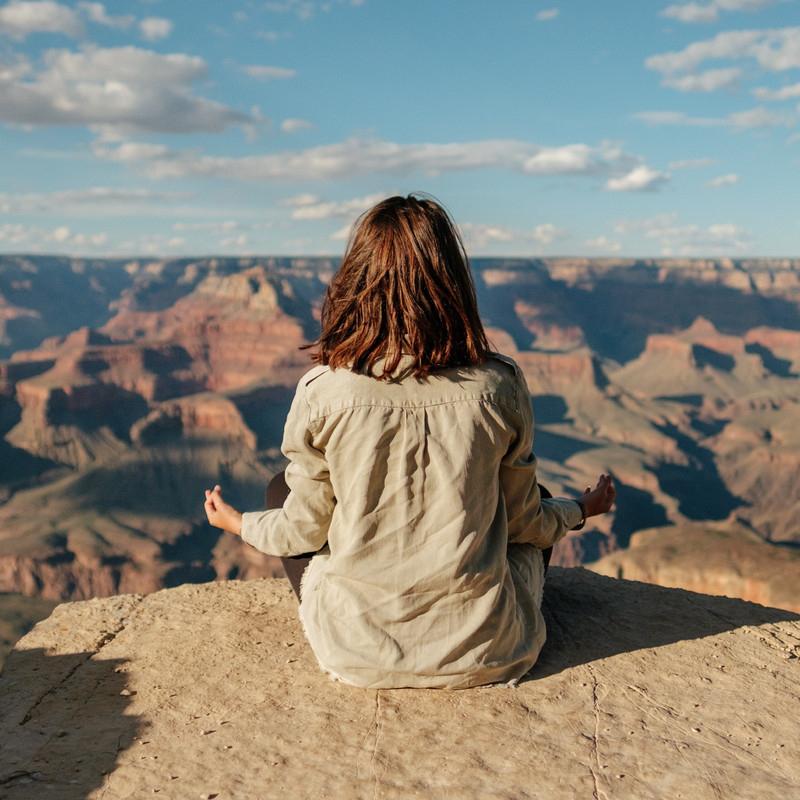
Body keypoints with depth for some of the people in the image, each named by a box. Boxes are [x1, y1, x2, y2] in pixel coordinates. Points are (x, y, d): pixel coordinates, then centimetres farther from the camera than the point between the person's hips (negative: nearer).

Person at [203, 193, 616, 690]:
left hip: (359, 655, -1)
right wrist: (580, 510, 24)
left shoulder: (324, 393, -16)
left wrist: (239, 523, 20)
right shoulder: (499, 385, -13)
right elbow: (523, 521, 1)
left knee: (282, 488, 23)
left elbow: (305, 531, -3)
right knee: (539, 505, 29)